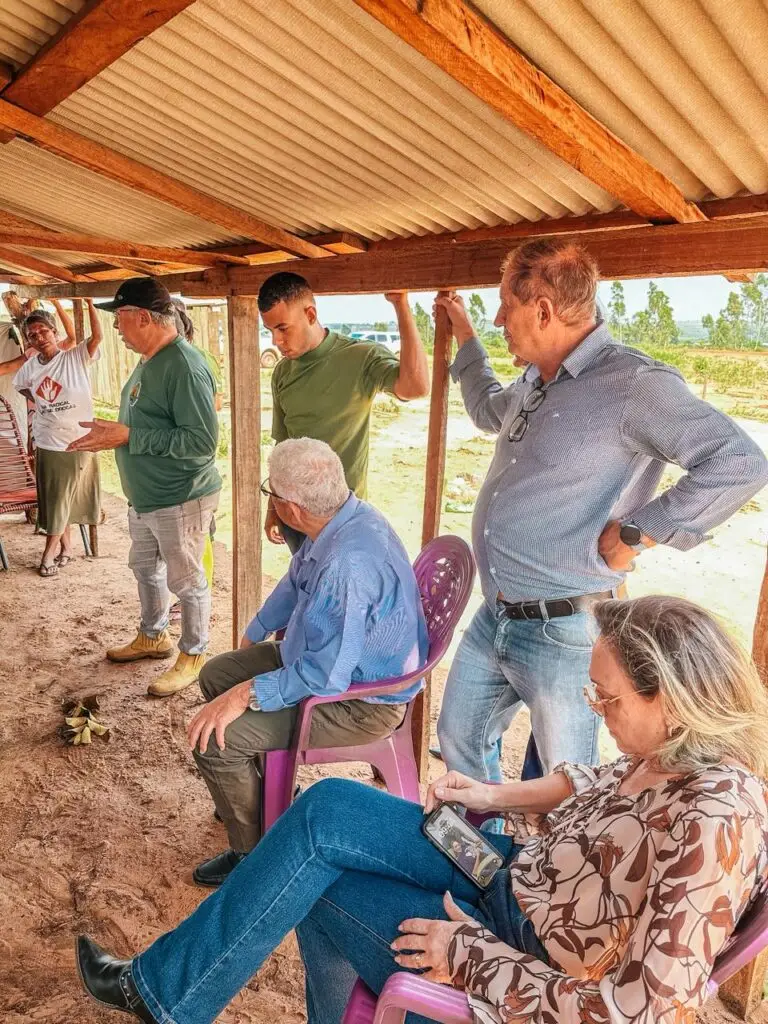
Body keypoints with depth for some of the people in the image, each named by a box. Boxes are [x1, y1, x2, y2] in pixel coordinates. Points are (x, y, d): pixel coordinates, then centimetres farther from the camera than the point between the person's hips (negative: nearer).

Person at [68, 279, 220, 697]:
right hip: (143, 497, 10)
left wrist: (127, 436, -27)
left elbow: (202, 441, -29)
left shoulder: (185, 367, -23)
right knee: (144, 568, 24)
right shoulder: (149, 360, 8)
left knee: (186, 581, 6)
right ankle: (153, 637, 45)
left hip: (180, 500, -10)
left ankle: (193, 655, 26)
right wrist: (112, 433, 6)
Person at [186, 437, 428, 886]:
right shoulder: (342, 517, -6)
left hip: (360, 701, -10)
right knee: (216, 675, 16)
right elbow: (294, 585, 13)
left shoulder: (349, 565, -37)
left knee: (215, 741, -16)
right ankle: (254, 792, 36)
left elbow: (326, 676, -33)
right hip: (329, 658, 10)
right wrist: (253, 637, 24)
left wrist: (246, 695, -24)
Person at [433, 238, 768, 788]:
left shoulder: (633, 382, -18)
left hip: (563, 634, -8)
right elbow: (491, 411, 33)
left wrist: (635, 533, -22)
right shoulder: (536, 380, 9)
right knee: (458, 740, 24)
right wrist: (465, 337, 32)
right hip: (494, 618, 9)